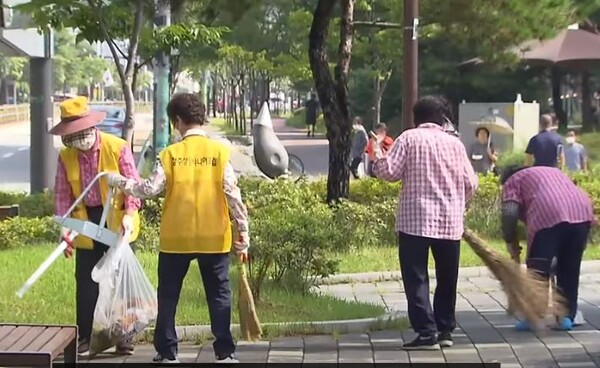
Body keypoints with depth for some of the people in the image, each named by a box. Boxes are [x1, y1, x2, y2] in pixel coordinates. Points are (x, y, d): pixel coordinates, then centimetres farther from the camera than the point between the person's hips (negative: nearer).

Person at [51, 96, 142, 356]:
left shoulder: (117, 148, -11)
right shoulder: (66, 156, -2)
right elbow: (62, 194, 0)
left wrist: (130, 214, -22)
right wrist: (65, 227, -9)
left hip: (117, 223, -2)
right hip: (86, 224, 2)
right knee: (86, 282, 5)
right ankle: (83, 337, 15)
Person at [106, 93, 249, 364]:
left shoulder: (171, 153, -5)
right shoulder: (220, 151, -4)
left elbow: (151, 188, -10)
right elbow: (232, 195, -7)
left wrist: (118, 181, 5)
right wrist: (243, 233, -3)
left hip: (176, 238, 0)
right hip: (214, 238, 0)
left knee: (168, 295, 12)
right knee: (219, 294, 8)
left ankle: (167, 352, 14)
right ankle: (225, 352, 7)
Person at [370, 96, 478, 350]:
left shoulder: (409, 138, -2)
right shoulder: (455, 143, 6)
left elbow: (388, 171, -8)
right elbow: (471, 183, 7)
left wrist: (377, 155, 12)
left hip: (415, 219, -3)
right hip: (450, 222, 3)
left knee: (416, 277, -1)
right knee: (447, 278, 15)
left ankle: (427, 333, -8)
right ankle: (445, 330, 20)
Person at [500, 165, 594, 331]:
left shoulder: (512, 181, 21)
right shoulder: (553, 171, 40)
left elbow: (509, 213, 4)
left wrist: (510, 241, 17)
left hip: (548, 215, -6)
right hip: (582, 211, 6)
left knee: (538, 269, 3)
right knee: (570, 268, 15)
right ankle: (567, 315, 15)